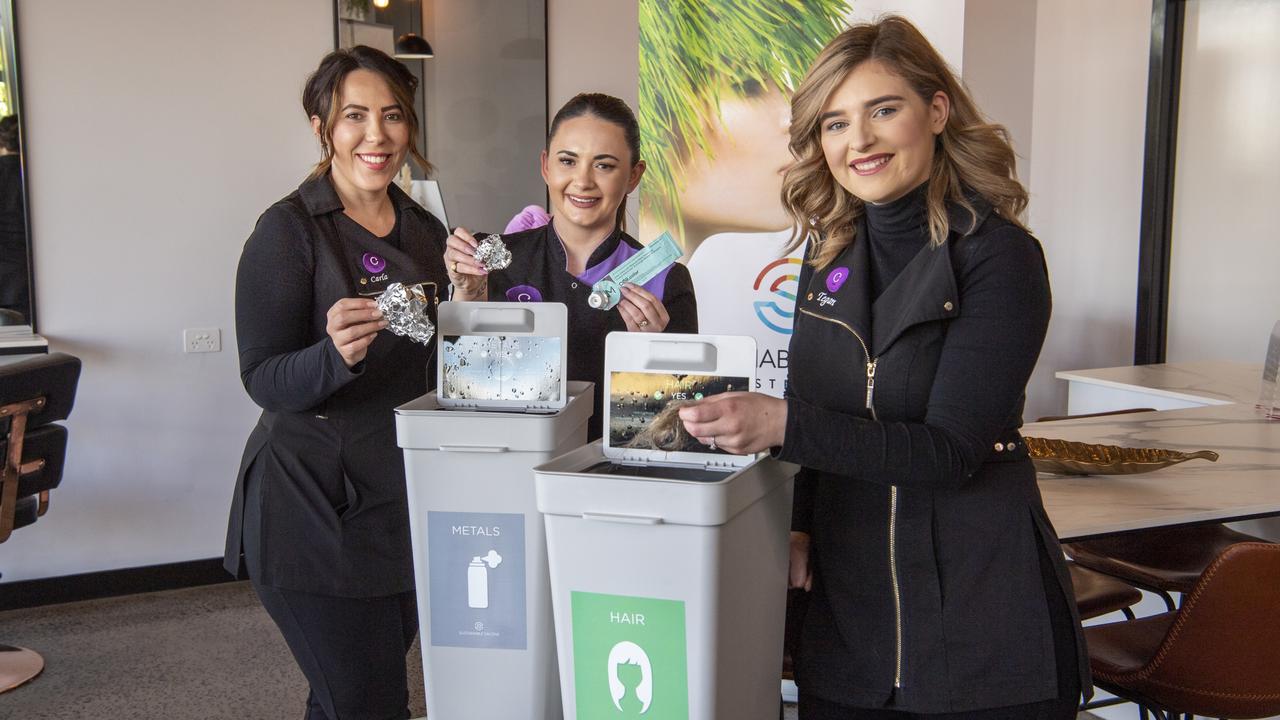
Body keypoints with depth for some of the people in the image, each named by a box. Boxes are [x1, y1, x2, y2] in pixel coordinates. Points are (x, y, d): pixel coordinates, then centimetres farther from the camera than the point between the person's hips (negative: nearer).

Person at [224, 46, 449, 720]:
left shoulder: (425, 230, 9)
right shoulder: (288, 229, -10)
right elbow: (264, 380, -15)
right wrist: (336, 354, -33)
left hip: (407, 497, 6)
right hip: (314, 506, -6)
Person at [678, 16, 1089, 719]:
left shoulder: (1000, 256, -13)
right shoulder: (829, 249, 4)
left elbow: (950, 449, -20)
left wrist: (783, 424, -30)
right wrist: (798, 523, -2)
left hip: (978, 611, -4)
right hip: (844, 598, 5)